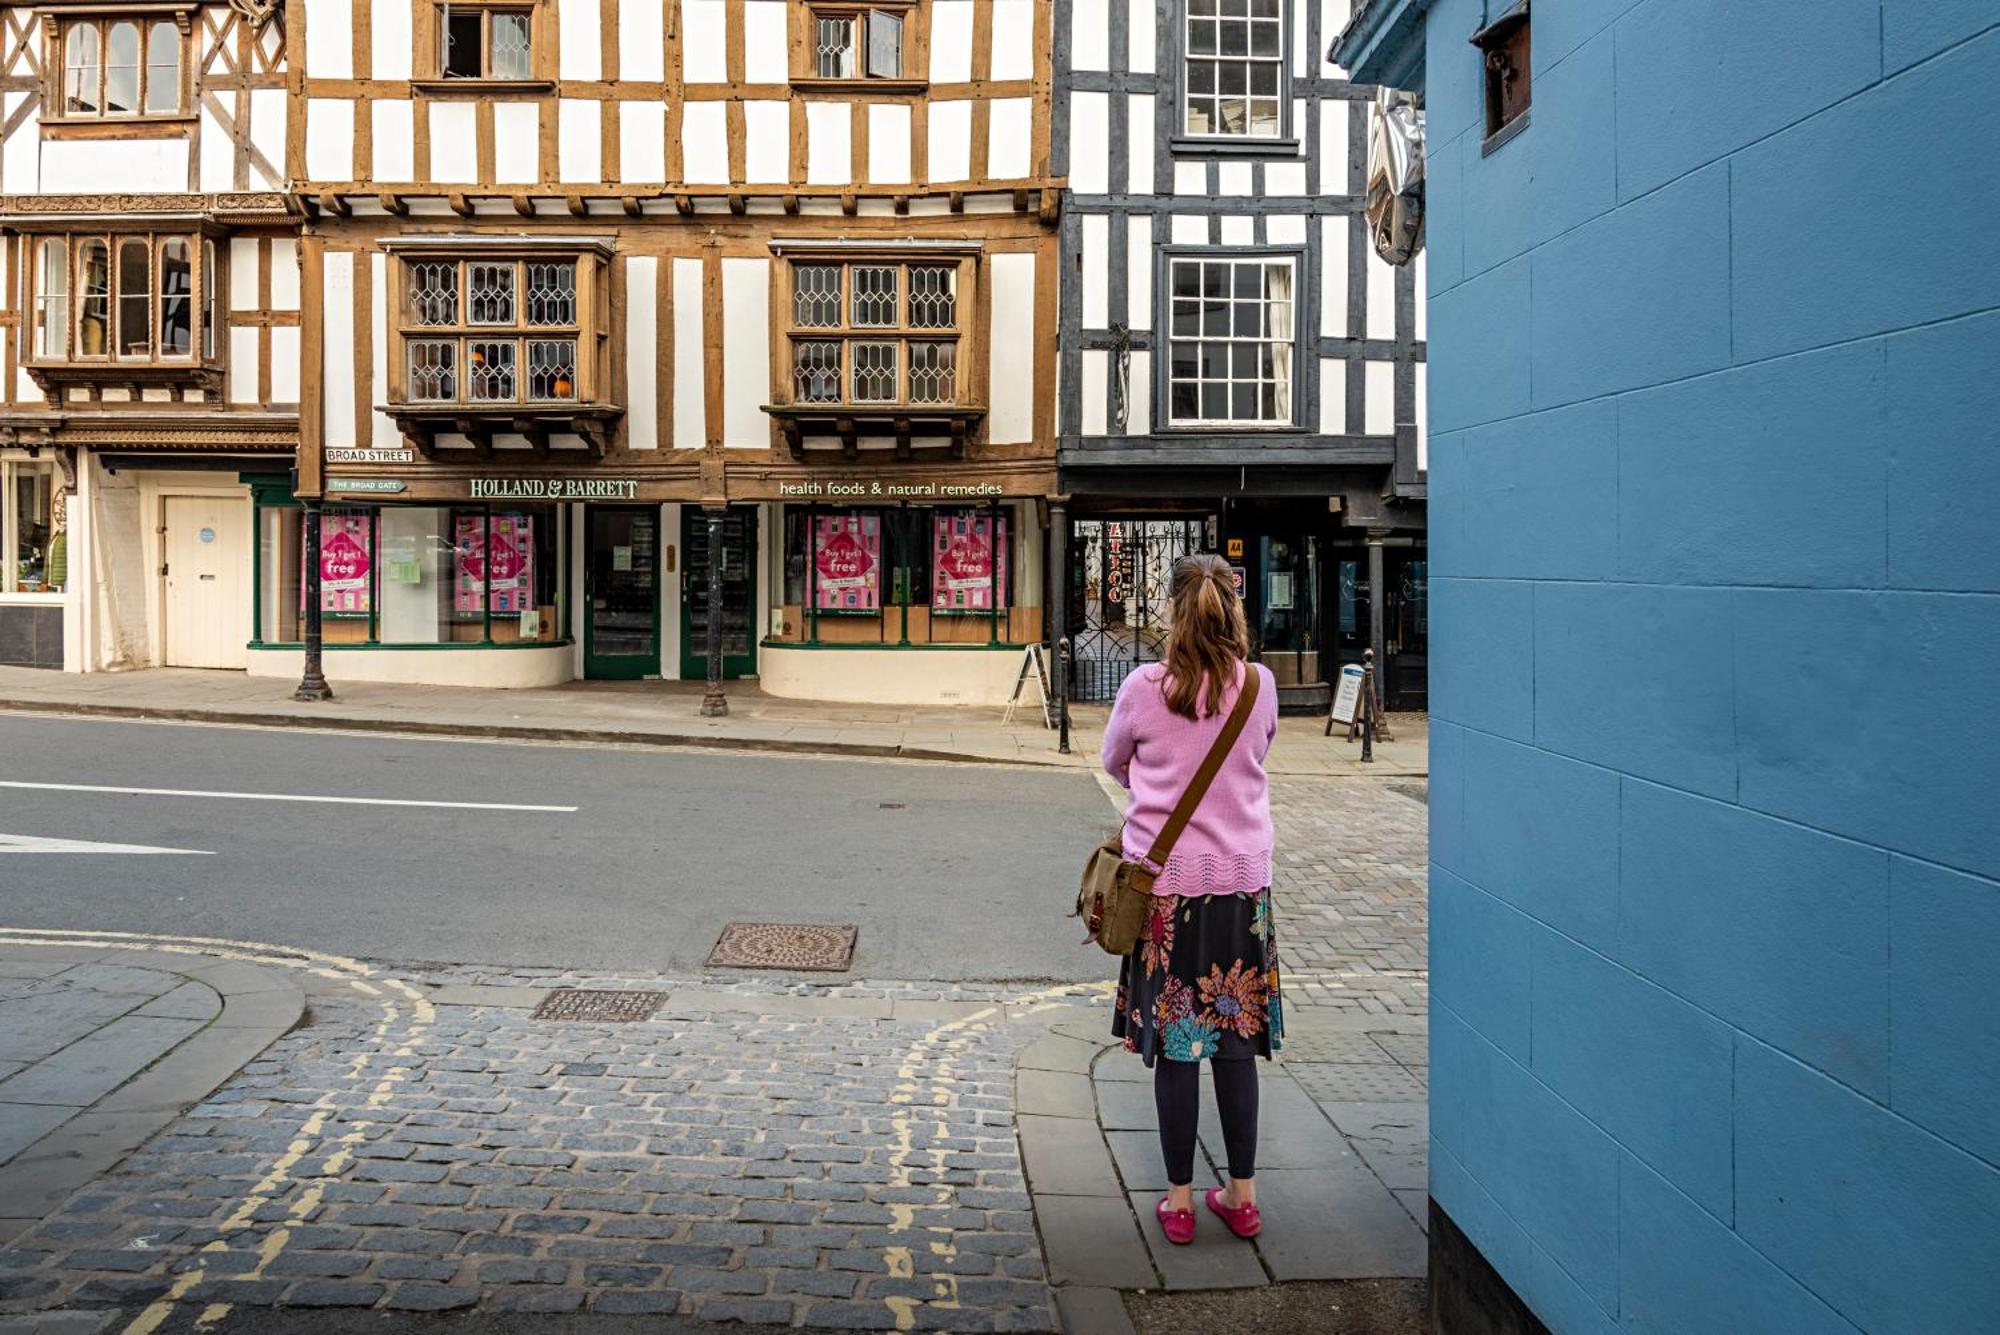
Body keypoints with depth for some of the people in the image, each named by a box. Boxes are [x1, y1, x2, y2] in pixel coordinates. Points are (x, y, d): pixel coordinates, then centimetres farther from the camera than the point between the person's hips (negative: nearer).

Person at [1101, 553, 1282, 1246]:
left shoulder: (1144, 688, -9)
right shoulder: (1260, 686, -4)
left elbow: (1114, 764, 9)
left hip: (1167, 884, -2)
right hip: (1241, 882, 2)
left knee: (1174, 1043, 7)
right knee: (1236, 1040, 12)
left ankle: (1179, 1200, 17)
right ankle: (1241, 1194, 22)